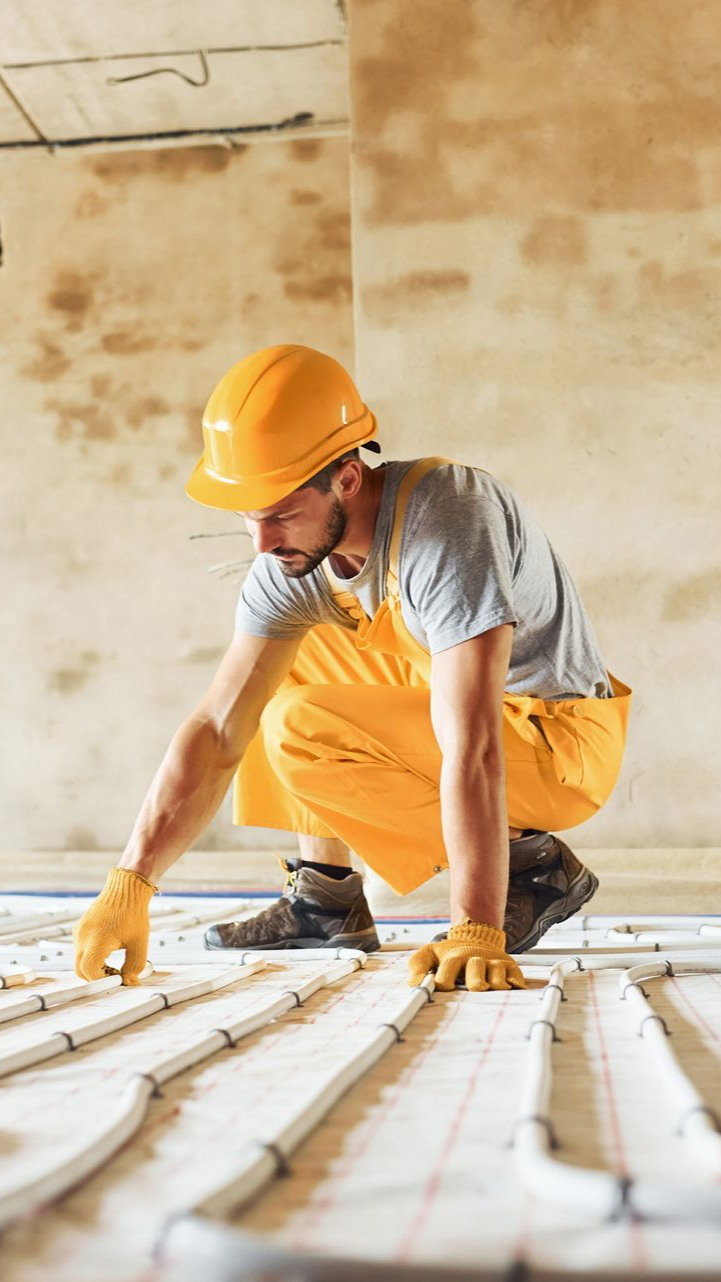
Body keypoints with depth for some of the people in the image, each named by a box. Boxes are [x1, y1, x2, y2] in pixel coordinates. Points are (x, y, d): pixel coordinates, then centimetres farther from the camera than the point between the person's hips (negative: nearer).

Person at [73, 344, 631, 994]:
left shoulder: (445, 524, -31)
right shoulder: (290, 556, -8)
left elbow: (472, 752, -37)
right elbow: (217, 732, -11)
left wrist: (474, 933, -41)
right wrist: (130, 886, -19)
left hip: (559, 743, -8)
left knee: (303, 733, -23)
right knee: (272, 662, 7)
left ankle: (529, 866, -9)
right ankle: (325, 895, 7)